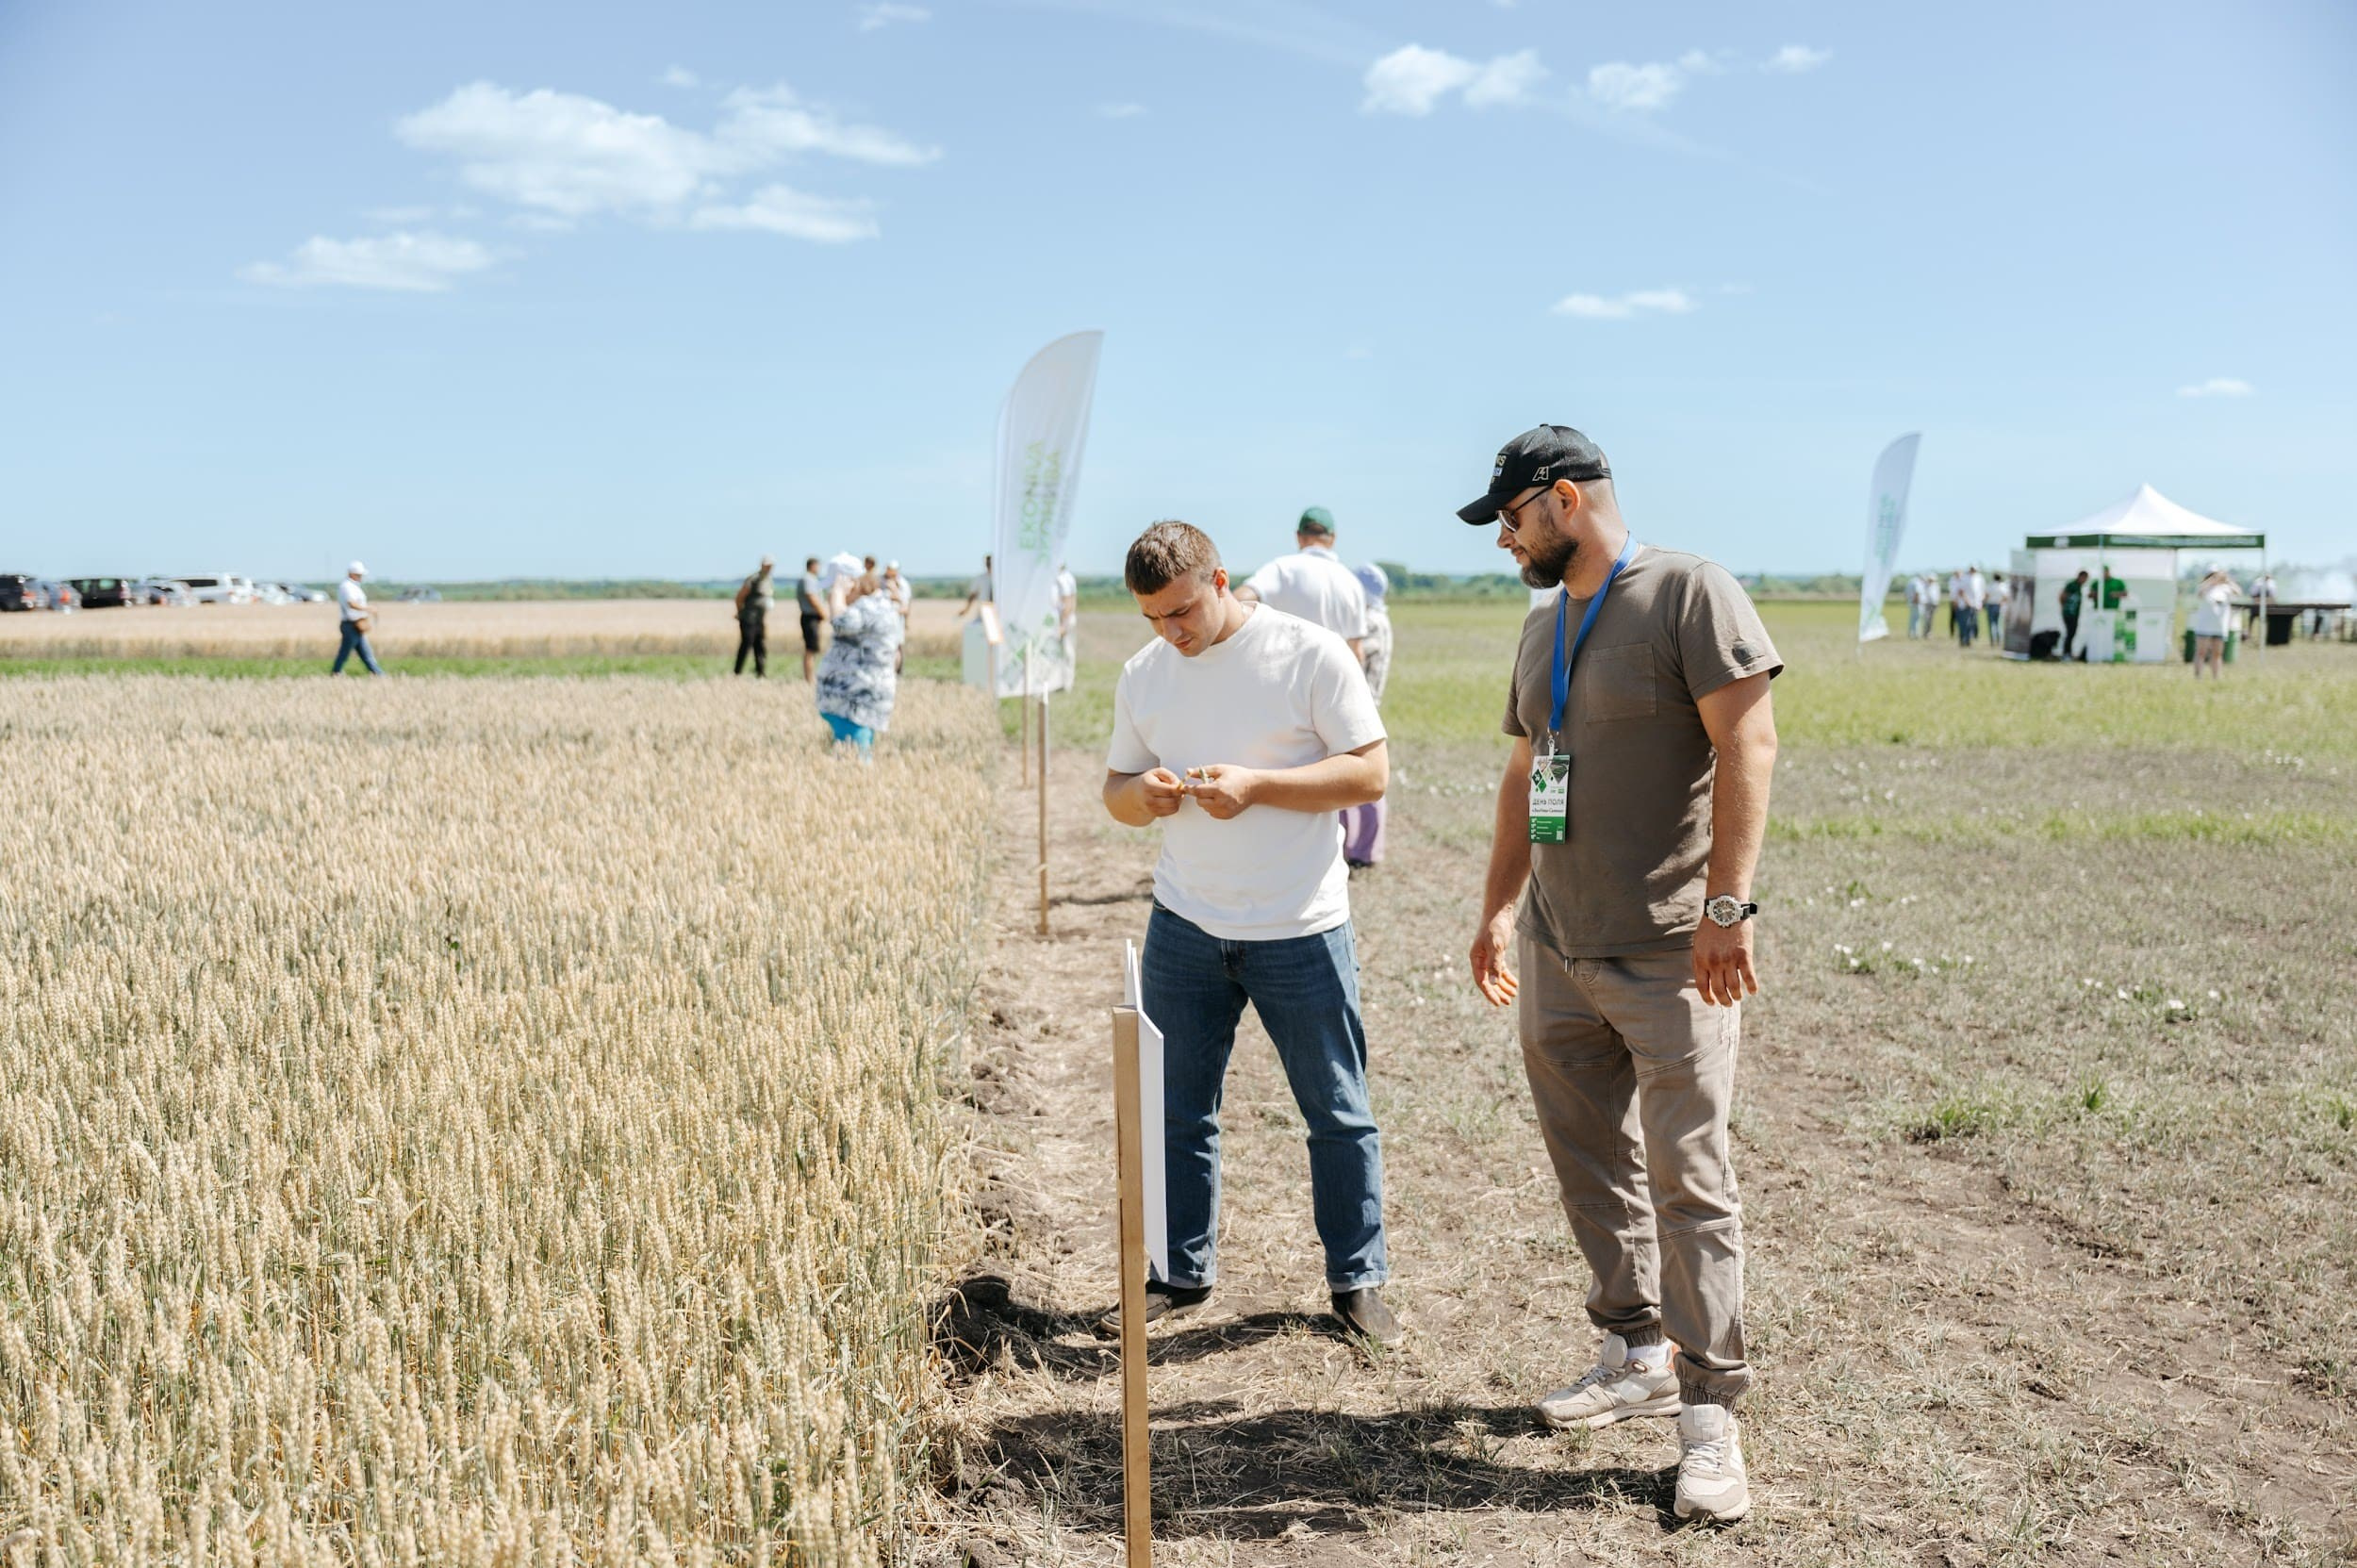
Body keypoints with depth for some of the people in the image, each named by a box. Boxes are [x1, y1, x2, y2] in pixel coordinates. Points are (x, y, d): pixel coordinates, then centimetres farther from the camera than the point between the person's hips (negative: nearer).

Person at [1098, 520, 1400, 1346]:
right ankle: (1180, 1276, 26)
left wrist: (1255, 787, -21)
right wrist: (1141, 794, -12)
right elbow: (1115, 788, 12)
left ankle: (1358, 1281, 22)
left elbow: (1371, 773, -10)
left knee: (1338, 1115, 7)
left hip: (1301, 931, -4)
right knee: (1177, 1114, 10)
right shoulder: (1143, 674, 6)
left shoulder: (1311, 654, -9)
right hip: (1184, 928, 4)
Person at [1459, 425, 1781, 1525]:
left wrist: (1724, 907, -22)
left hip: (1668, 954, -8)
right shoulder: (1542, 630, 16)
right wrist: (1498, 909, 17)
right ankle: (1637, 1355, 29)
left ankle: (1710, 1413, 6)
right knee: (1591, 1169, 13)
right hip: (1556, 951, 8)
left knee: (1687, 1180, -4)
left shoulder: (1688, 593, -9)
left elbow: (1747, 747, -16)